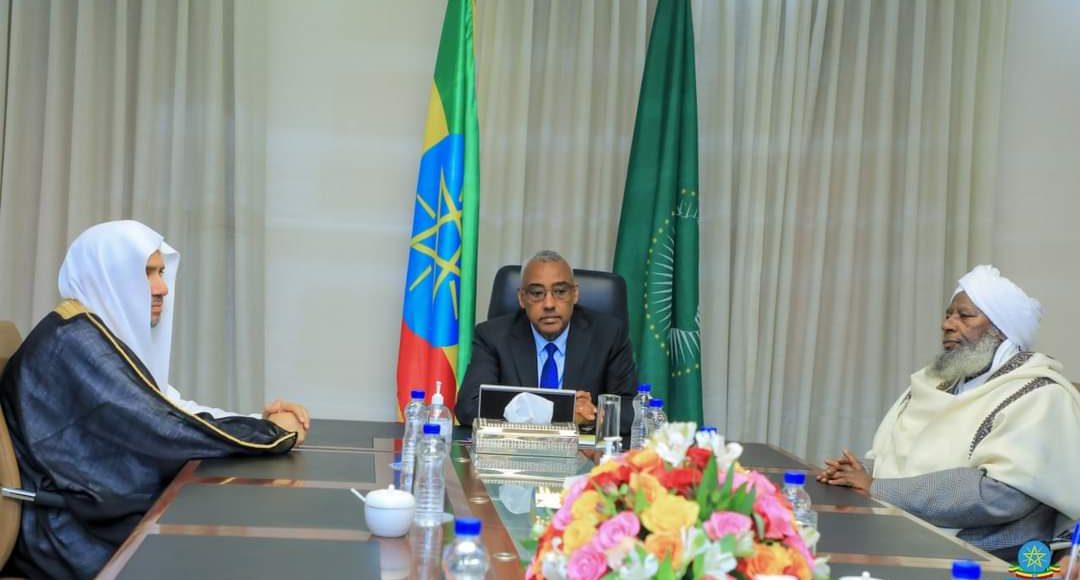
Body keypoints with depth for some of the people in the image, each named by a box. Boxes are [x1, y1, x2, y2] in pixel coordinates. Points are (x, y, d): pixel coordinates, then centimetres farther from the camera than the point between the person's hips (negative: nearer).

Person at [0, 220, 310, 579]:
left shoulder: (105, 333, 13)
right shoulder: (76, 341, -18)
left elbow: (171, 410, 12)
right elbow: (166, 430, -24)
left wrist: (260, 421, -3)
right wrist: (273, 433, -13)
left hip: (102, 512, 9)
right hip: (73, 535, -9)